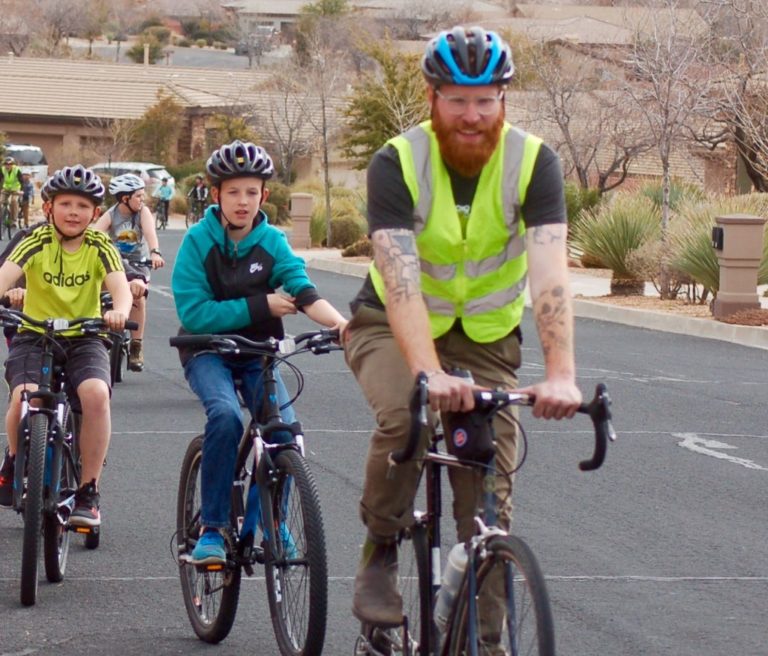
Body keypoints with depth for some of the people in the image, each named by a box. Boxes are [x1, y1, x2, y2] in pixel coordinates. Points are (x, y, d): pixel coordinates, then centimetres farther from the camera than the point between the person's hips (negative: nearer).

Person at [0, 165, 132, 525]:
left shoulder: (99, 246, -4)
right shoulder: (37, 241, -7)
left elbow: (120, 286, -19)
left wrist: (120, 311, -43)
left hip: (84, 338, 1)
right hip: (34, 335, 0)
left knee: (96, 393, -29)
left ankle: (88, 493, -15)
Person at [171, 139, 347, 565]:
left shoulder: (273, 242, -1)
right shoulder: (198, 241, -9)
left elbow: (303, 292, -16)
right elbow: (194, 313, -16)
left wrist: (340, 322, -36)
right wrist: (260, 306, -19)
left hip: (257, 354, 3)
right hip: (206, 351, -3)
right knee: (226, 415, -32)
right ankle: (212, 528, -20)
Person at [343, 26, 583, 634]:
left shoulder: (532, 162, -17)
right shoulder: (397, 163, -22)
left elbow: (549, 274, -29)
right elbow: (400, 279, -34)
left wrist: (562, 374, -44)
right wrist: (431, 373, -50)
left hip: (487, 334, 2)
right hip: (395, 326, -2)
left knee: (490, 489, -6)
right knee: (405, 418, -32)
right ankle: (380, 557, -10)